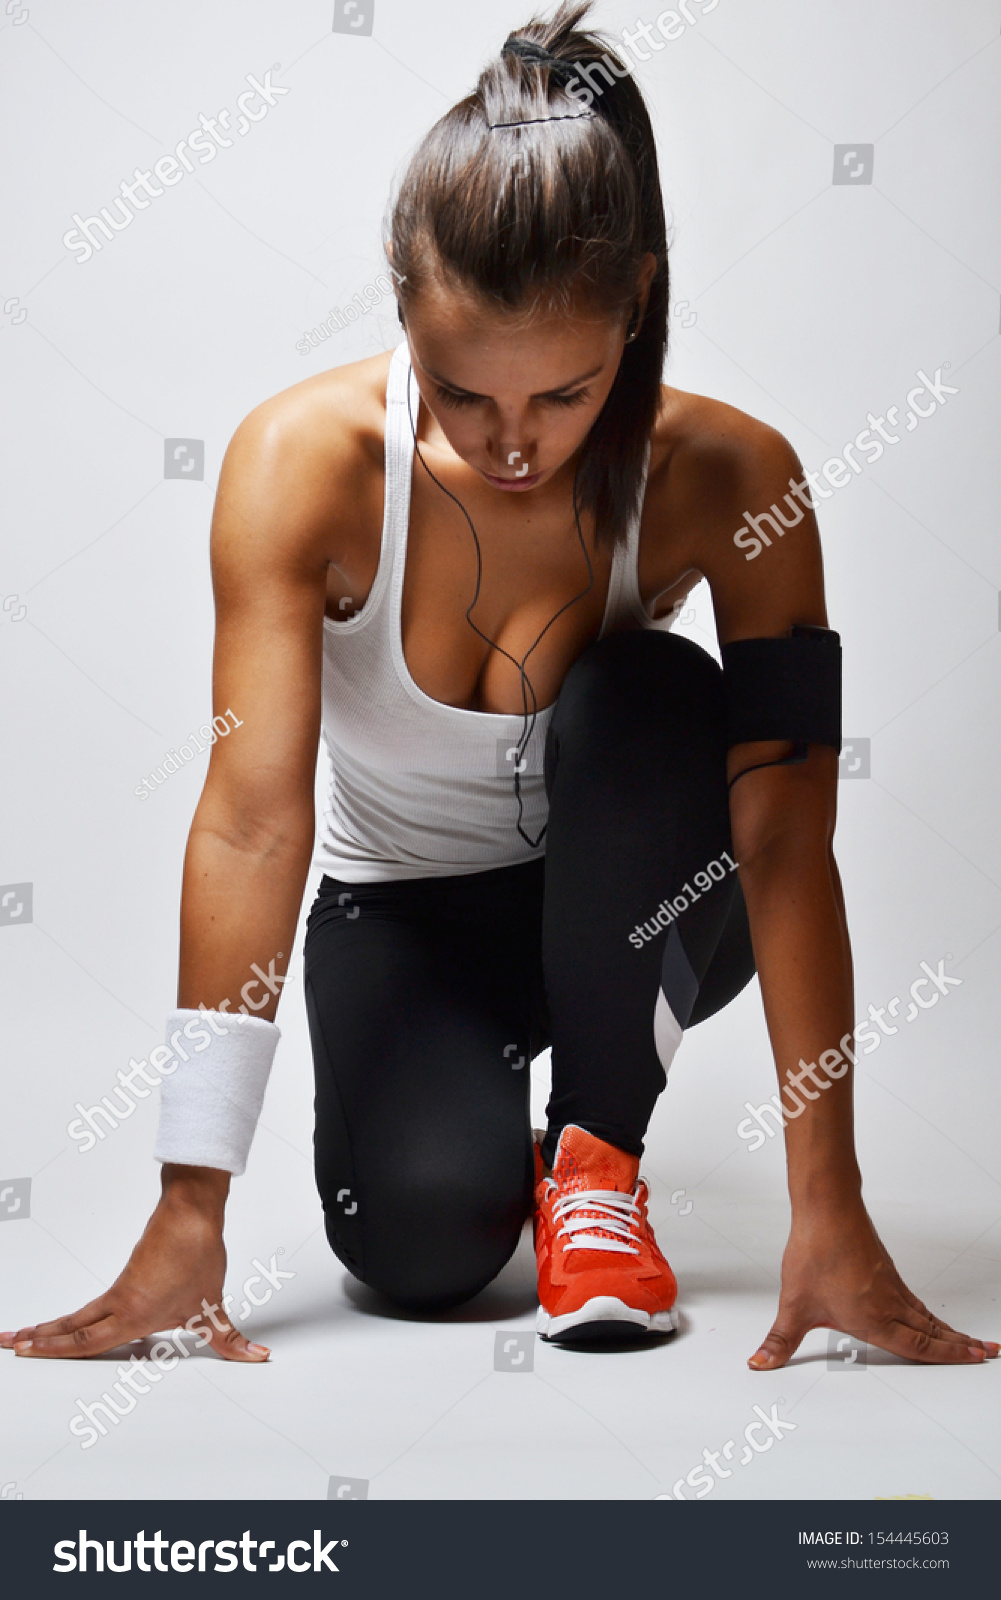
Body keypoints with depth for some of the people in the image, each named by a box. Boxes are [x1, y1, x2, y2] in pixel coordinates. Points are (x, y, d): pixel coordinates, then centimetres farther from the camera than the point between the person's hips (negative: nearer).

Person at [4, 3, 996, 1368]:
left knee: (647, 696, -32)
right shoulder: (303, 463, -25)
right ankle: (480, 1109, 13)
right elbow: (251, 820, -31)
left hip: (626, 914, 0)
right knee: (425, 1238, -27)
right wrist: (189, 1215, -34)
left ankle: (598, 1156, -12)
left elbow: (787, 837, -28)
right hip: (403, 912, 0)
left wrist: (830, 1216, -32)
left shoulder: (728, 480, -24)